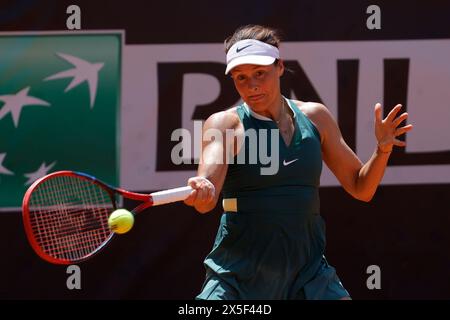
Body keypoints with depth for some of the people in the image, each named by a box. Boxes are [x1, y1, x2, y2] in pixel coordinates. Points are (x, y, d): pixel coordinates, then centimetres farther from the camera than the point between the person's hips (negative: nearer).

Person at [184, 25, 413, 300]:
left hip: (308, 274, 3)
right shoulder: (224, 124, -6)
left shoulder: (315, 117, 6)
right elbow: (206, 202, -22)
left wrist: (383, 149, -7)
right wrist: (203, 192, -45)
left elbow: (361, 189, 12)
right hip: (239, 275, -3)